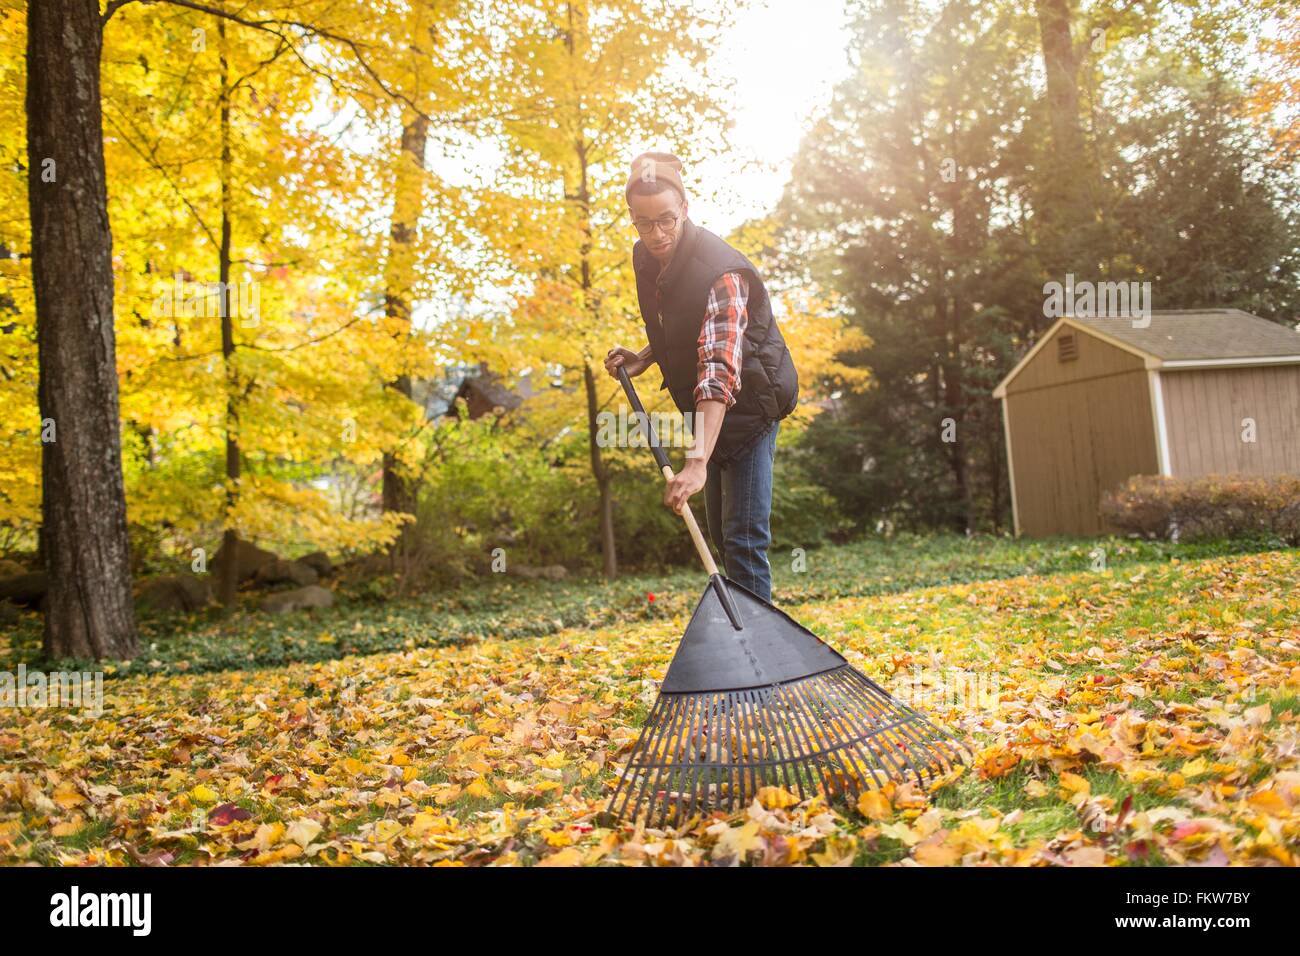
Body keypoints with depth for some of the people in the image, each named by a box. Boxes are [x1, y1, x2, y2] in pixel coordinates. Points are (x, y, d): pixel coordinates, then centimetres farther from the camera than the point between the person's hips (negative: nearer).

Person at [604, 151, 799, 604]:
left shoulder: (720, 273, -29)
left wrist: (698, 462, -50)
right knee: (721, 535, 17)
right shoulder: (647, 258, -2)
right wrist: (643, 358, -5)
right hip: (705, 410, 9)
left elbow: (720, 369, -41)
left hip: (749, 404, -9)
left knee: (743, 538, -12)